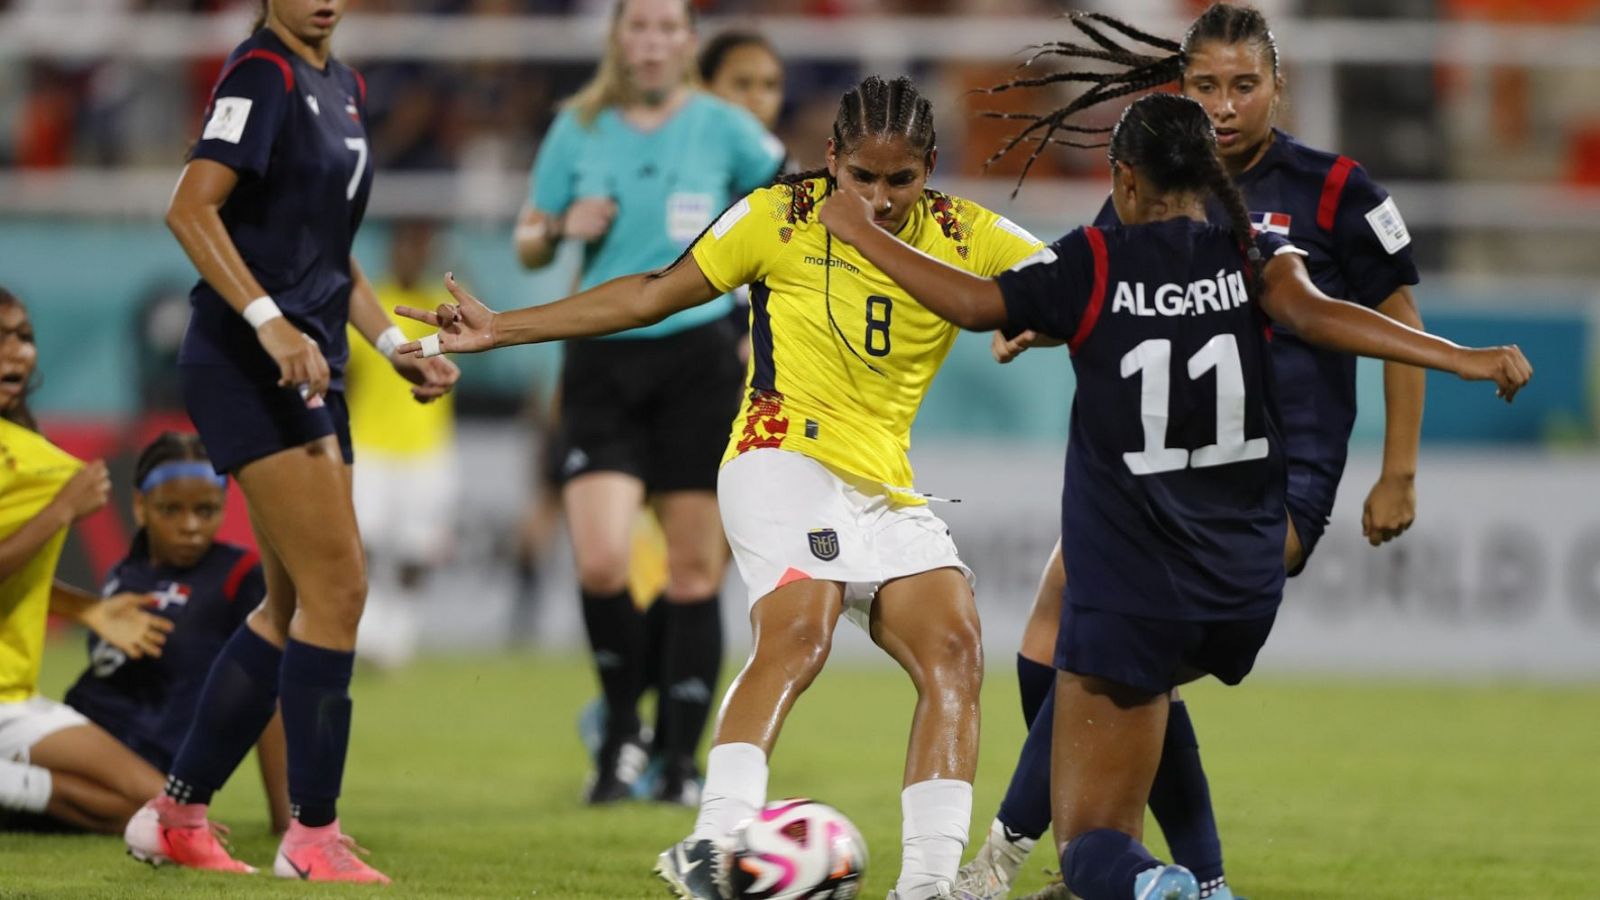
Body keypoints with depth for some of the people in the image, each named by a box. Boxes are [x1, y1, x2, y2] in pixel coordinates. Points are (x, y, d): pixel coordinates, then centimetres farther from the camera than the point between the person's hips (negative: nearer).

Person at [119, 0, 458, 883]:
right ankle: (312, 835, -6)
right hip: (248, 369, -10)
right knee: (338, 586, -12)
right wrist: (270, 323, -29)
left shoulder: (342, 86, 17)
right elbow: (191, 210, -21)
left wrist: (394, 345, 18)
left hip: (309, 371, 10)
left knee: (294, 605, 11)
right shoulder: (262, 73, -11)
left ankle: (176, 814, 19)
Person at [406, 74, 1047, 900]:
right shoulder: (783, 217, -3)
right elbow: (654, 296, 5)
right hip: (784, 455, -5)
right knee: (798, 632, -29)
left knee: (953, 650, -14)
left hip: (886, 491, 5)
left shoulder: (966, 237, 4)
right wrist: (500, 329, 4)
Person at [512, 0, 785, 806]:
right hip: (602, 361, 1)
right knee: (600, 562, -14)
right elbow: (528, 245, 13)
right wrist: (562, 230, -9)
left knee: (695, 570, -1)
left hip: (697, 356, -1)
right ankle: (621, 732, 8)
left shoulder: (722, 128, 2)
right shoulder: (579, 129, 6)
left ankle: (681, 757, 9)